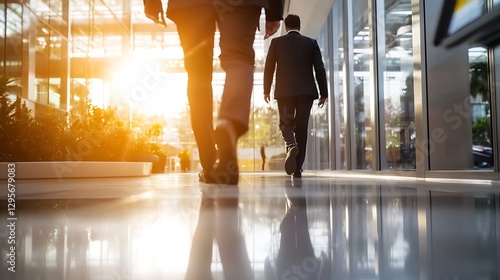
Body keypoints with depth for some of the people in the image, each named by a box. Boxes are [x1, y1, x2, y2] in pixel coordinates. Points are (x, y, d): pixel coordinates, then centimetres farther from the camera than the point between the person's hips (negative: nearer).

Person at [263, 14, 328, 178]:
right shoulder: (311, 43, 8)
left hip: (284, 91, -1)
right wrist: (324, 93, 5)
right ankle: (297, 168, 6)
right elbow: (320, 69, 2)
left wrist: (266, 90, 14)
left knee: (286, 123, 10)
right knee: (301, 127, 7)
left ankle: (291, 145, -25)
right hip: (306, 91, 1)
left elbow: (269, 68, 4)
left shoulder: (276, 42, 5)